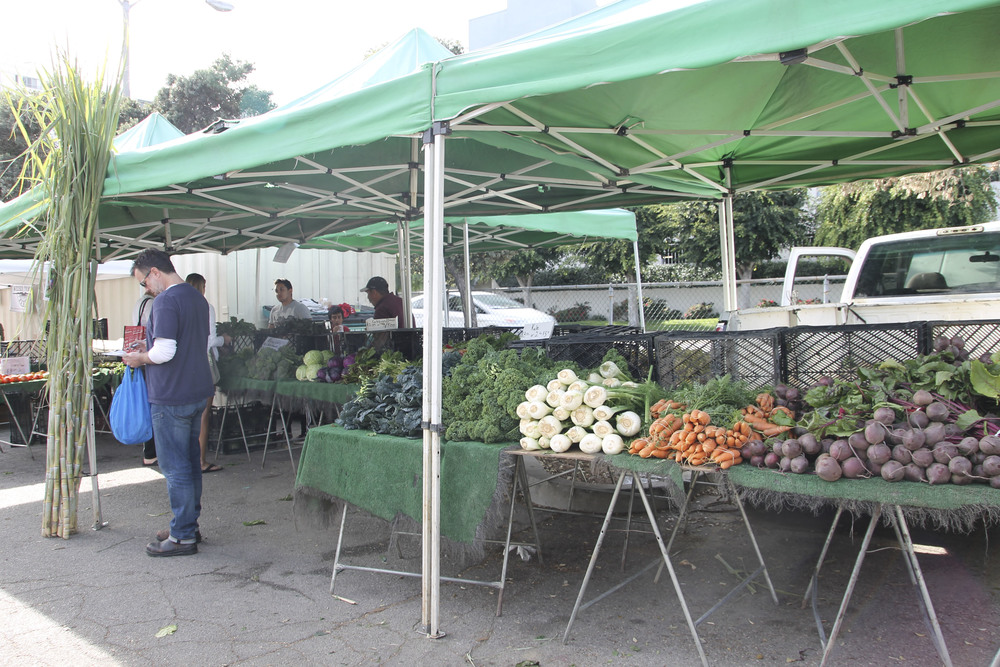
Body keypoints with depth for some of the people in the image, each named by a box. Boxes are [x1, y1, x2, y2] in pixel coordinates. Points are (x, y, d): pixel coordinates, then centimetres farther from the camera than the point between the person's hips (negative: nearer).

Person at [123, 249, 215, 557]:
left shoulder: (166, 301, -16)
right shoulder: (197, 297, 13)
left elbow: (165, 351, -23)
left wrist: (141, 358, -5)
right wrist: (150, 346, 18)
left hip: (171, 396, -9)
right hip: (198, 391, 9)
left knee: (175, 468, -1)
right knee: (190, 462, 16)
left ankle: (183, 537, 7)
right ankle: (189, 525, 27)